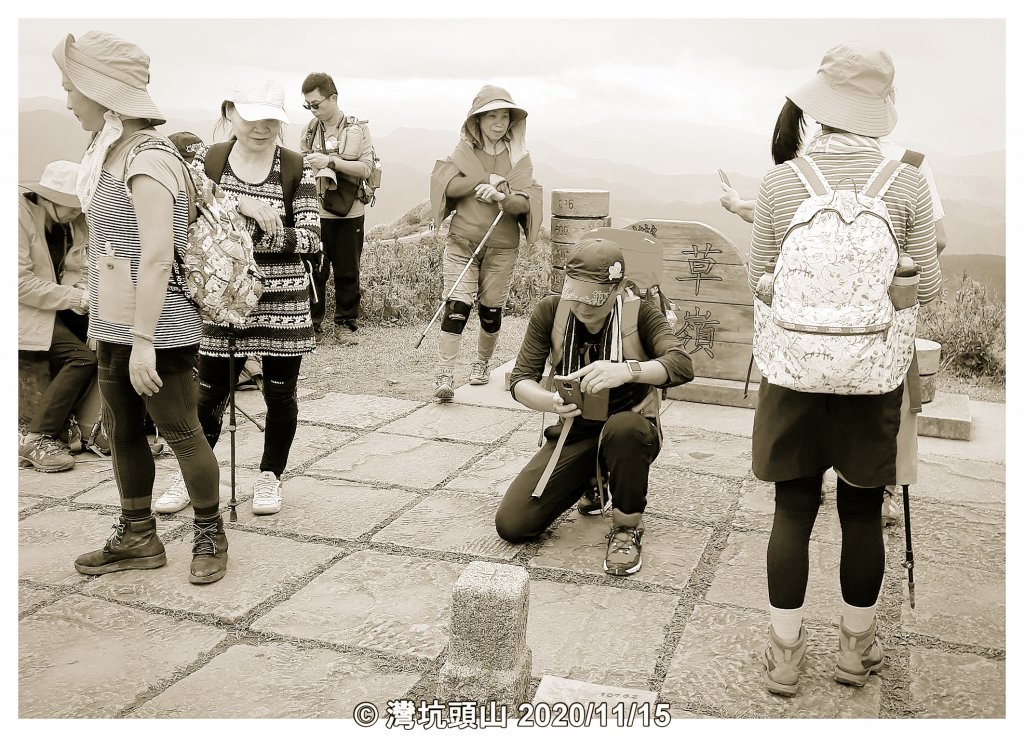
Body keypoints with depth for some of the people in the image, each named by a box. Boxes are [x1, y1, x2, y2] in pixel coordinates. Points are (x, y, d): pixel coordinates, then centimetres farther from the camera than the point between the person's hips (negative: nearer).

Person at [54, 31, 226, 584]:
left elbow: (157, 258, -24)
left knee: (180, 432, 4)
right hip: (115, 329, 9)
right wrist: (102, 323, 15)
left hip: (157, 332, -9)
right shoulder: (112, 154, 10)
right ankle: (137, 539, 31)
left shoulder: (147, 163, -18)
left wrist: (143, 342, -24)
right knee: (122, 434, 16)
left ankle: (211, 537, 21)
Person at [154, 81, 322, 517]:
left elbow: (311, 238, -8)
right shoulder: (207, 160, 4)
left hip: (282, 299, 0)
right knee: (210, 392, 9)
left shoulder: (297, 169, -1)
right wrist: (239, 204, -23)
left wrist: (260, 236, -19)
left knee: (280, 393, 8)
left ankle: (269, 477, 27)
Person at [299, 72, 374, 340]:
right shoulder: (311, 130, 7)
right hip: (315, 212, 2)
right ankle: (312, 322, 16)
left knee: (347, 272, 7)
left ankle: (345, 323, 20)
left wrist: (330, 161, -19)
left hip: (349, 213, -2)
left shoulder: (358, 129, -1)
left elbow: (365, 168, -10)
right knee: (313, 270, 3)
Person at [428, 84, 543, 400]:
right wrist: (488, 179, -15)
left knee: (491, 309, 9)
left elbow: (525, 202, -8)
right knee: (457, 306, -11)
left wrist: (500, 196, -29)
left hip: (501, 246, 1)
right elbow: (446, 185, -10)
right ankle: (445, 375, -12)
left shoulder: (519, 157, 2)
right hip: (462, 241, -1)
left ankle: (482, 363, 32)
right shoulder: (464, 150, 3)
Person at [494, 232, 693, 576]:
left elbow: (682, 364, -27)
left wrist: (627, 371, -47)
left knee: (623, 427, -42)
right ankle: (590, 485, 21)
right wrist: (551, 401, -33)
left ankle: (627, 528, -13)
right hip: (573, 433, 3)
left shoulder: (639, 313, -12)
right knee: (511, 525, -10)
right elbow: (521, 380, -8)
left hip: (629, 429, -3)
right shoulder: (550, 311, -6)